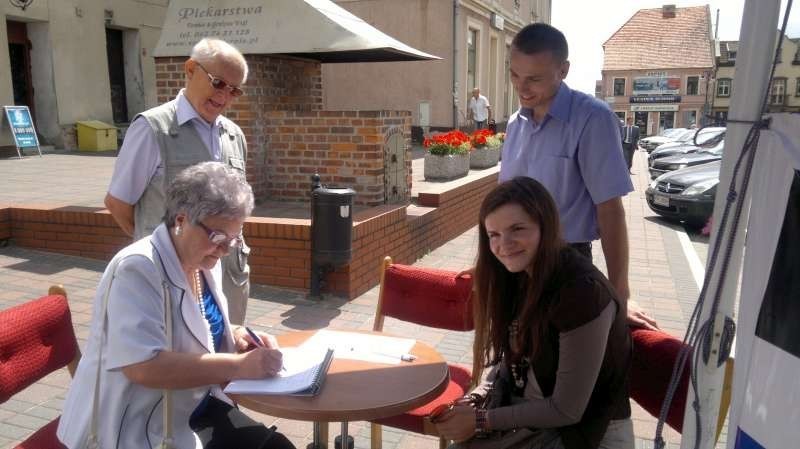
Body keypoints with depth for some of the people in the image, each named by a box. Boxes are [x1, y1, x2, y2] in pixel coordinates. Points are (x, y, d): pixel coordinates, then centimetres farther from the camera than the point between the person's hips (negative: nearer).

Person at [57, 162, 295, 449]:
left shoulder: (204, 261, 3)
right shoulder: (137, 269, -22)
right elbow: (144, 367, -31)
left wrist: (235, 336, -2)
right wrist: (239, 366, -30)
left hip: (194, 408, 7)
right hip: (138, 426, -7)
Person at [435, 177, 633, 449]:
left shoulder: (584, 293, -27)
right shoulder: (518, 278, -4)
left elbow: (566, 410, -20)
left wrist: (482, 421, -16)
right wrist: (477, 401, -7)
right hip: (527, 414, 6)